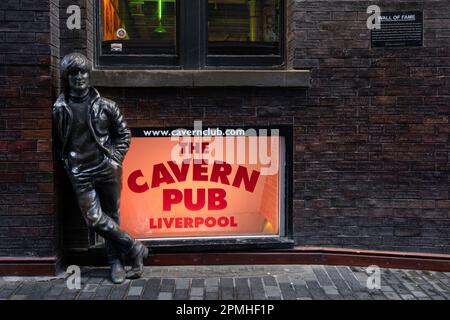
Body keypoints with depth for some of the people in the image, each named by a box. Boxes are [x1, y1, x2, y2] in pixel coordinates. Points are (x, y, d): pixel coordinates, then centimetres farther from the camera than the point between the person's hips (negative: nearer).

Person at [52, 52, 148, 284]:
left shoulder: (104, 106, 0)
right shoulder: (59, 109, 2)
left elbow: (123, 134, 8)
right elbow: (57, 142, 11)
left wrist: (116, 159, 0)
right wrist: (67, 162, 1)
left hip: (107, 169, 0)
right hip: (80, 174, 1)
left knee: (112, 217, 7)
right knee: (95, 219, -8)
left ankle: (116, 262, 21)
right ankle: (134, 248, 5)